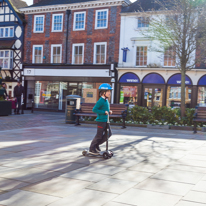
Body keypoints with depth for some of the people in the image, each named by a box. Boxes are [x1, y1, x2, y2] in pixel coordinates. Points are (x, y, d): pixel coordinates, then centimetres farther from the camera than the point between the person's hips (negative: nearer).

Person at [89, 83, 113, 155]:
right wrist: (104, 112, -24)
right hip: (101, 120, -9)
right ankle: (92, 148, 15)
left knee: (109, 133, 10)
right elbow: (94, 109, -22)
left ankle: (97, 144, 22)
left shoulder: (106, 101, 12)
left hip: (106, 120, 9)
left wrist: (109, 111, 7)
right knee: (99, 135, -1)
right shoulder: (101, 101, -17)